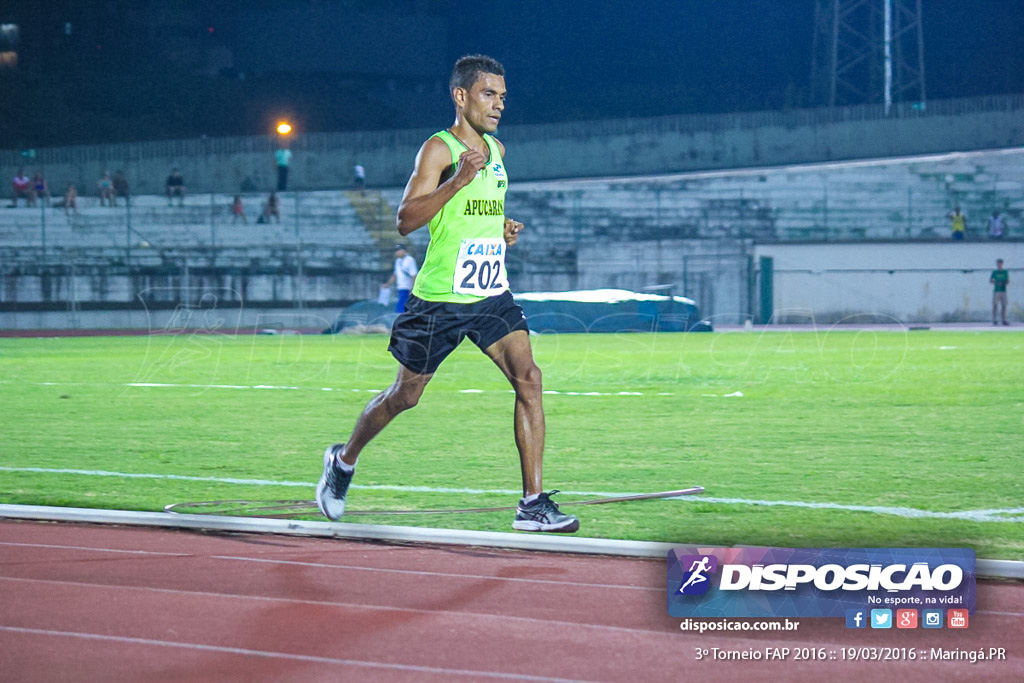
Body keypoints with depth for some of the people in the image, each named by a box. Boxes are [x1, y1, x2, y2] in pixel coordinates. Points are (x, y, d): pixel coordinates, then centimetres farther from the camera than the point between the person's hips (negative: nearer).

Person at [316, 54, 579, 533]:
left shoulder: (496, 150, 10)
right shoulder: (438, 149, -12)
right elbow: (404, 221, -21)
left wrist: (502, 229, 8)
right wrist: (457, 180, -32)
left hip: (491, 294, 5)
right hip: (439, 297, -5)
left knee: (528, 378, -14)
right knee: (405, 395, 9)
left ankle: (533, 503, -13)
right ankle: (343, 461, 37)